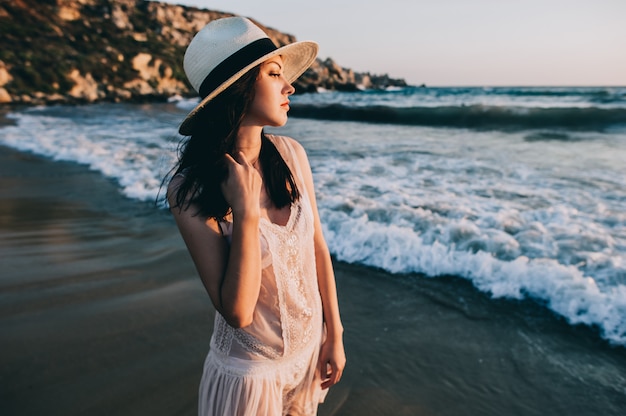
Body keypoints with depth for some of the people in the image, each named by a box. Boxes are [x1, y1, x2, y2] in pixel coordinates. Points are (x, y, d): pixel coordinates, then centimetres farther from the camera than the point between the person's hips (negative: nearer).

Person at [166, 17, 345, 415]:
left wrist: (335, 334, 3)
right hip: (251, 371, -4)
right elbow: (237, 313, -25)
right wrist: (246, 211, -31)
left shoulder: (291, 153, -11)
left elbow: (318, 247, -2)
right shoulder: (192, 189, -23)